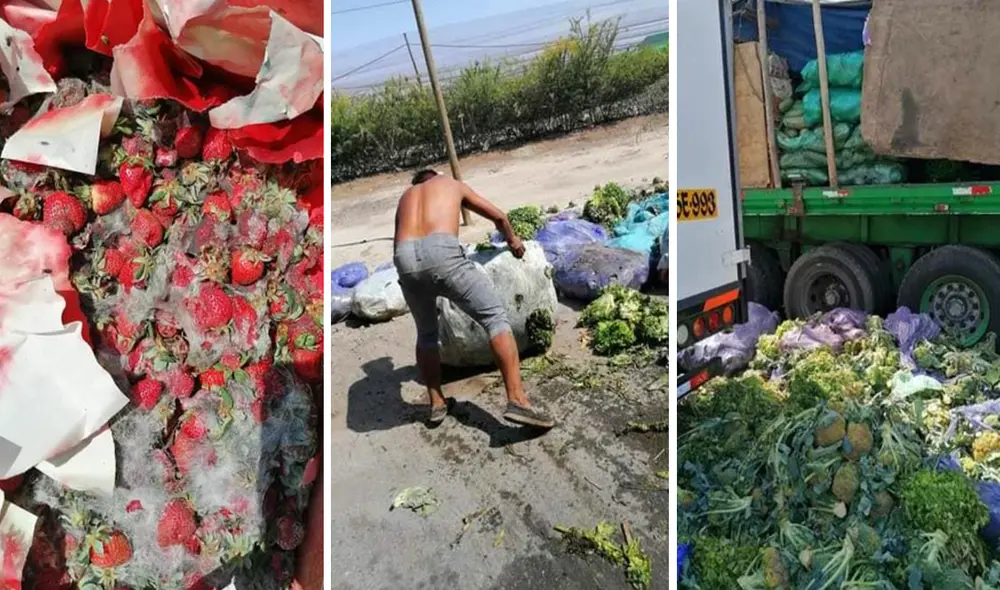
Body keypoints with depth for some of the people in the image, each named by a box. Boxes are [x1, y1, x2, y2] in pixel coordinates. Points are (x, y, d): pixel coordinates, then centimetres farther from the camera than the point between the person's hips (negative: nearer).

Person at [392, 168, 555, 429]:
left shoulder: (405, 196, 38)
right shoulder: (453, 184, 32)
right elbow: (498, 216, 38)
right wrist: (512, 239, 58)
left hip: (405, 259, 4)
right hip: (441, 252, -4)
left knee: (426, 333, 26)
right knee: (495, 316, 3)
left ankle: (437, 404, 26)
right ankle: (517, 401, -8)